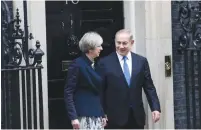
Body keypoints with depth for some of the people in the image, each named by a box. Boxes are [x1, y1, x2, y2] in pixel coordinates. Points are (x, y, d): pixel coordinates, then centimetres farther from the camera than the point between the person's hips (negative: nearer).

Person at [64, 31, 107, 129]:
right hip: (83, 115, -7)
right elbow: (68, 92, -13)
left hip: (97, 114, 7)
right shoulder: (77, 64, -10)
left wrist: (102, 114, 14)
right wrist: (73, 117, -20)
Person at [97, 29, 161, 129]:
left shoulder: (141, 61, 6)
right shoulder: (105, 62, -2)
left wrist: (155, 108, -4)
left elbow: (149, 87, 7)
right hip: (115, 117, -3)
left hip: (137, 117, 3)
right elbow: (100, 91, -1)